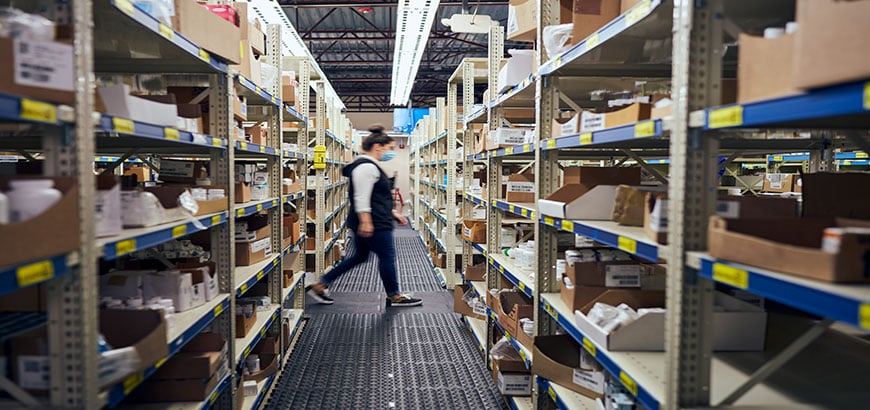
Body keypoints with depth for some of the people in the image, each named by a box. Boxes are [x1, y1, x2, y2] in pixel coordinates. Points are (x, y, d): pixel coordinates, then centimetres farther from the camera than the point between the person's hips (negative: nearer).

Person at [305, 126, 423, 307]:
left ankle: (320, 285, 19)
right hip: (374, 224, -11)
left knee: (359, 256, 16)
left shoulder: (369, 166, 18)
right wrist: (365, 222, -26)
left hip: (377, 221, 11)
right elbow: (361, 198, -23)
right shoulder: (366, 167, -16)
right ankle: (394, 296, 15)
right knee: (387, 257, 1)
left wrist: (392, 213, 22)